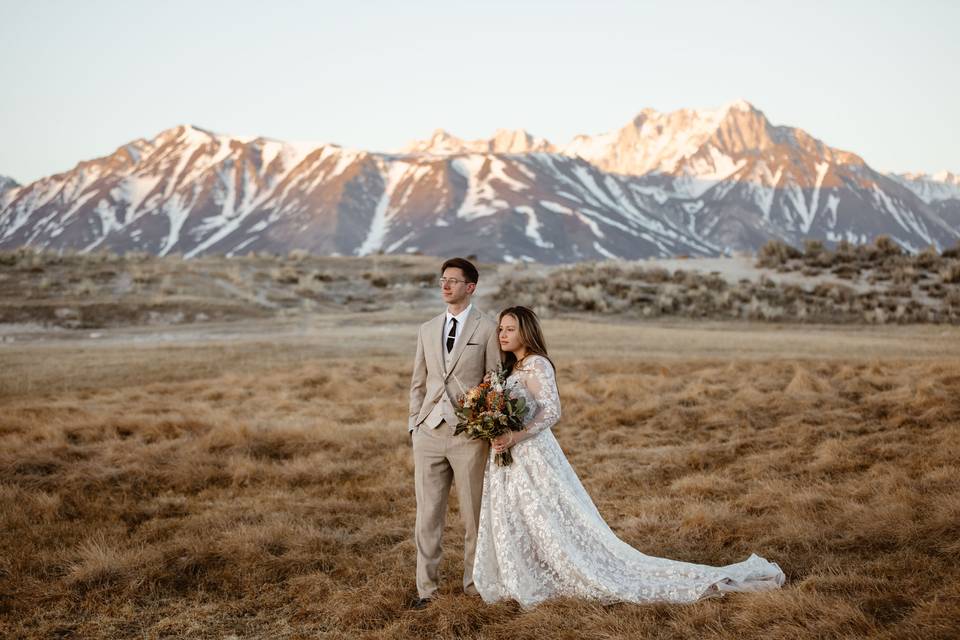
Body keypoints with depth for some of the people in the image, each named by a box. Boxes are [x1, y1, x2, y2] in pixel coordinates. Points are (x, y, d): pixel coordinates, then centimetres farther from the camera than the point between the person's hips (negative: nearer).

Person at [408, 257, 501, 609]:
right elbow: (418, 383, 16)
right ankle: (426, 587, 13)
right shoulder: (427, 330, 13)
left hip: (470, 434, -4)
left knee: (473, 513, 6)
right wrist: (414, 424, 9)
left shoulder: (487, 328, 0)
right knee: (427, 513, 5)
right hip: (429, 433, 4)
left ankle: (473, 583, 21)